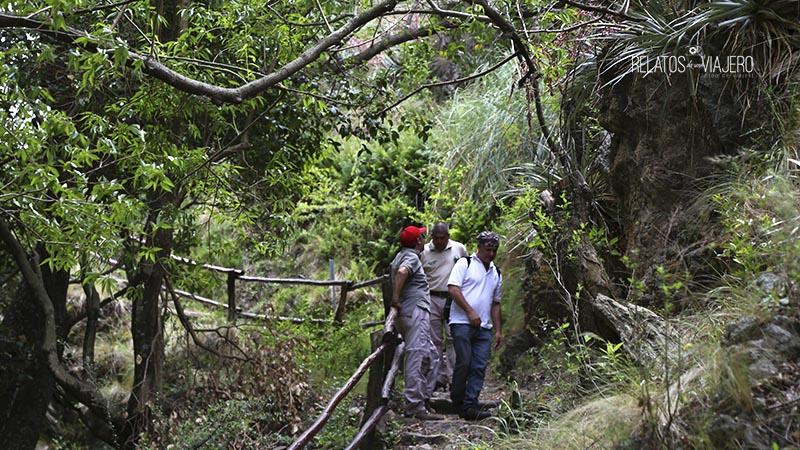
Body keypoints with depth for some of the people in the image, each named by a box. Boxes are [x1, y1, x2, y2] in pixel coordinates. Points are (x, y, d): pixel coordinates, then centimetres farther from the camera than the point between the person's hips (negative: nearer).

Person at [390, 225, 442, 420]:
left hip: (407, 315, 10)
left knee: (431, 357, 15)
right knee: (417, 359, -12)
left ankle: (422, 398, 15)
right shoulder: (411, 257, -8)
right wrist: (396, 298, -25)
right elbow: (402, 272, -30)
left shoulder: (400, 256, 22)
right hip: (416, 311, -10)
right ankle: (415, 407, -14)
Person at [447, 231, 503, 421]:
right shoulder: (465, 264, 3)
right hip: (462, 323, -6)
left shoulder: (496, 273, 21)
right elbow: (453, 289, -8)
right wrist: (470, 312, -13)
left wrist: (498, 330, 16)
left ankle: (470, 406, -3)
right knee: (464, 362, -9)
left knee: (479, 367, -3)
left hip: (484, 327, 6)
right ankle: (456, 401, 7)